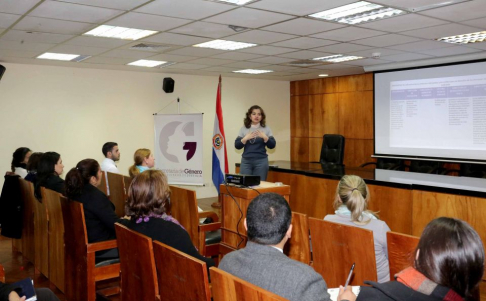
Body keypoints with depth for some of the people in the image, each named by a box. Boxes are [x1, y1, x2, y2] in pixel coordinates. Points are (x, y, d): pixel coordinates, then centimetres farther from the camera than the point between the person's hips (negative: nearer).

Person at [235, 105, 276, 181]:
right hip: (246, 161, 1)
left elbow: (272, 145, -1)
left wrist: (264, 137, -16)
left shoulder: (266, 129, 5)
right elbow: (237, 145, 2)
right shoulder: (243, 129, 6)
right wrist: (245, 138, -14)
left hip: (261, 161, -1)